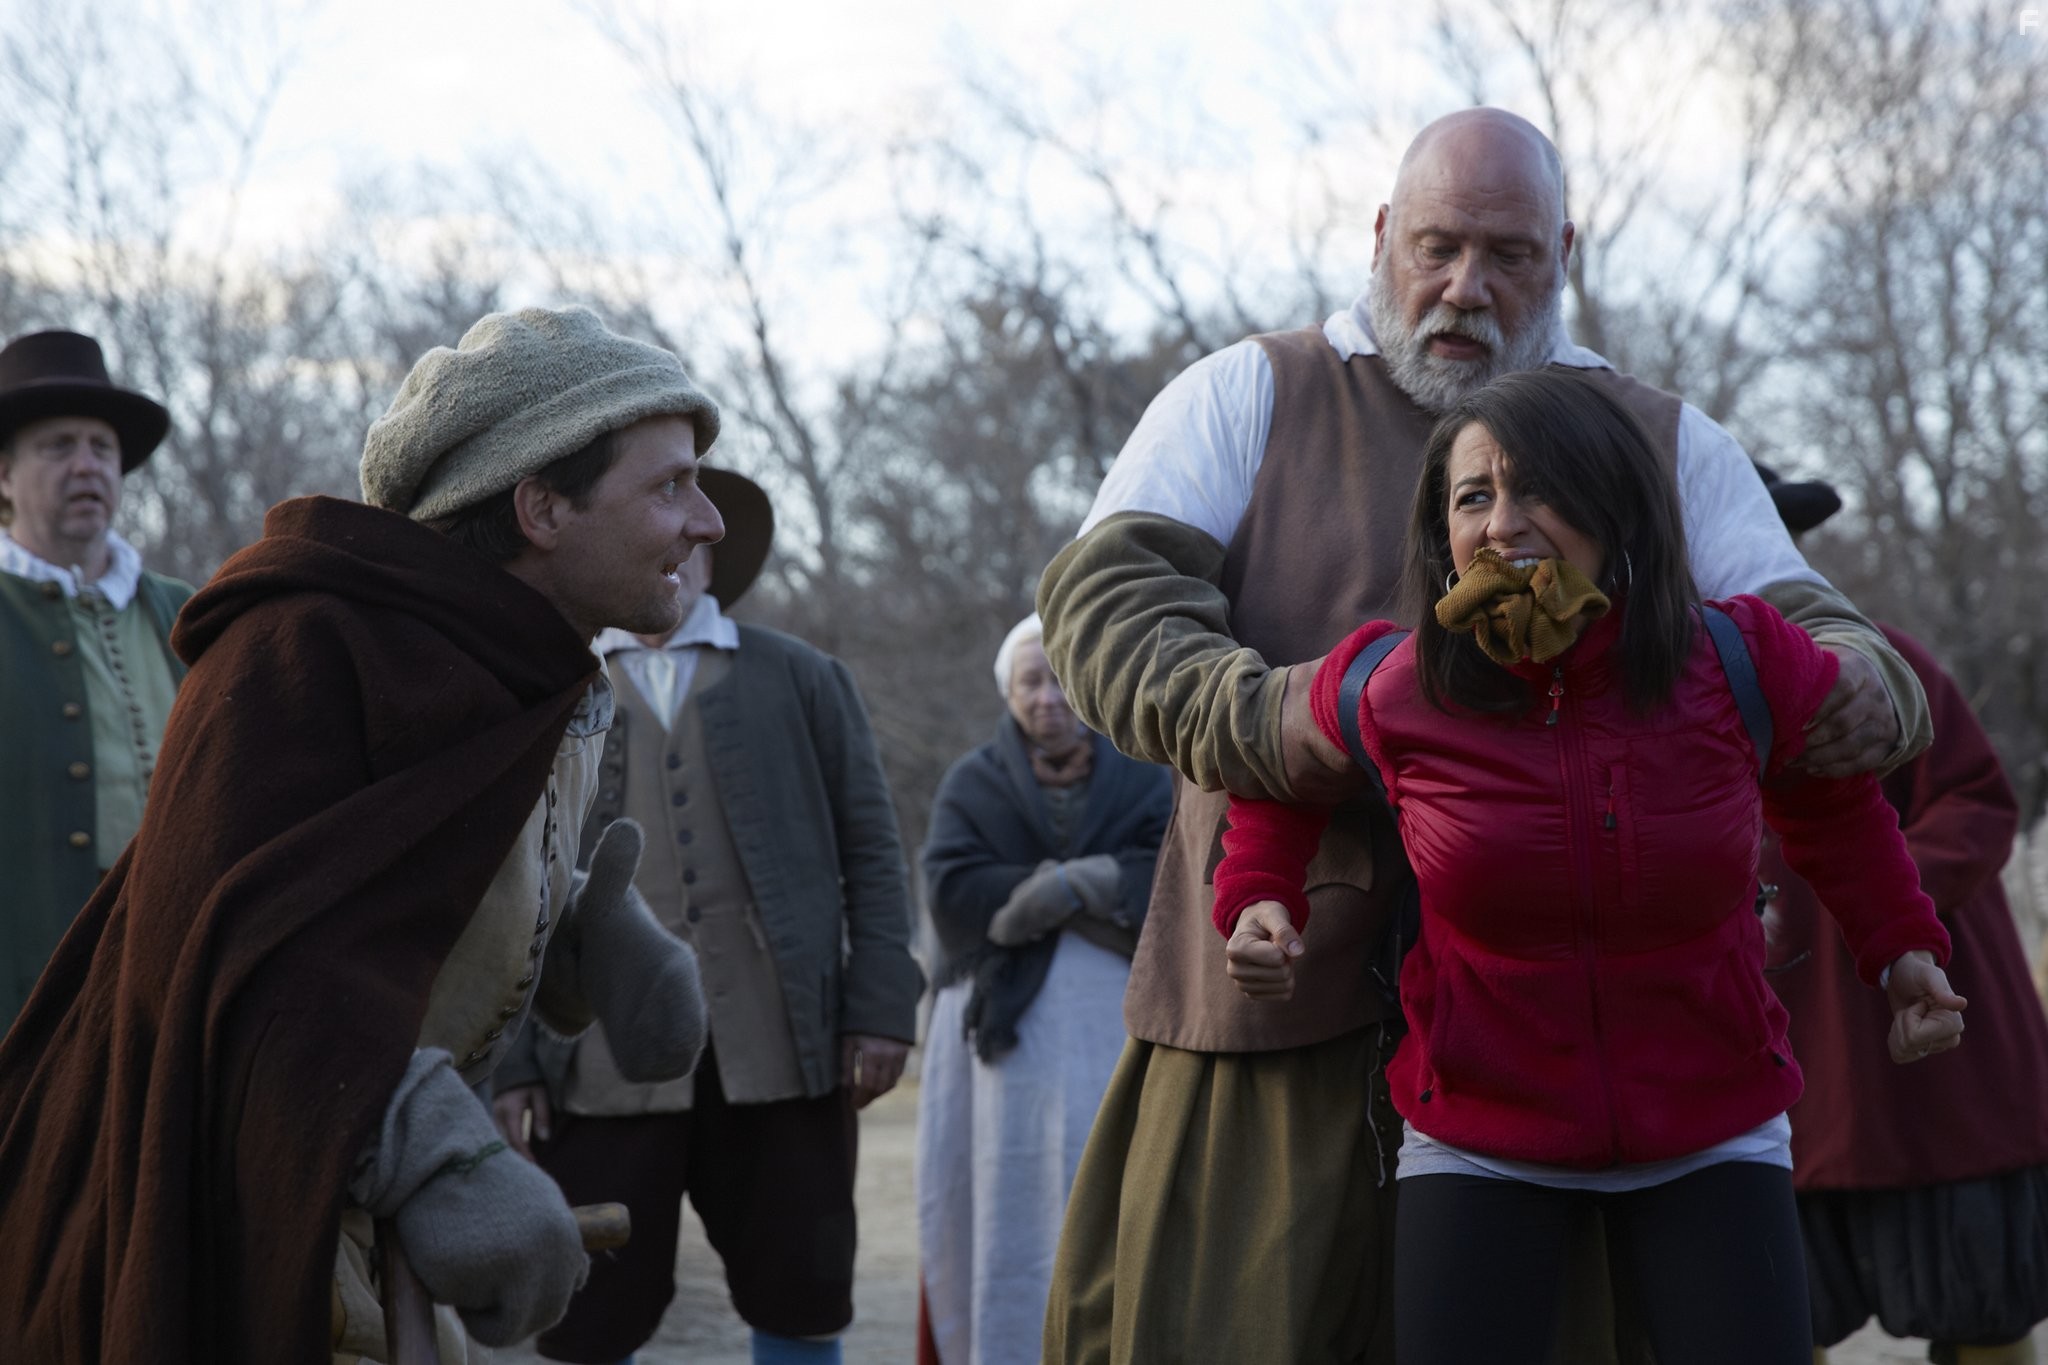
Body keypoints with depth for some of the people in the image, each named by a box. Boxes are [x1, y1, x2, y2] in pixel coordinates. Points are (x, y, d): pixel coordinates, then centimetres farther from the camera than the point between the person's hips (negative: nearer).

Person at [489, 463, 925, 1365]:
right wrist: (508, 1060, -1)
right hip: (602, 1065, -1)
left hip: (780, 1054, 1)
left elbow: (871, 857, 10)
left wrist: (881, 1009, -2)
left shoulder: (804, 682, 13)